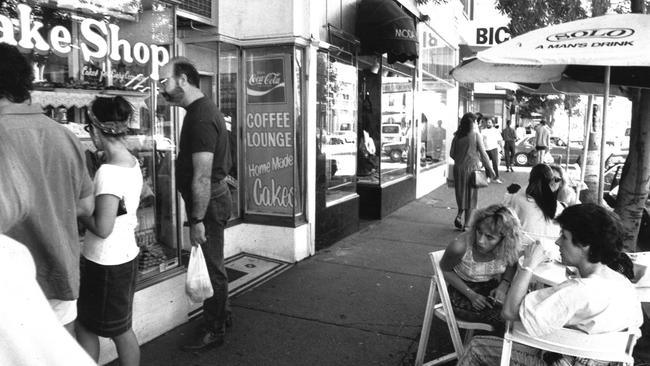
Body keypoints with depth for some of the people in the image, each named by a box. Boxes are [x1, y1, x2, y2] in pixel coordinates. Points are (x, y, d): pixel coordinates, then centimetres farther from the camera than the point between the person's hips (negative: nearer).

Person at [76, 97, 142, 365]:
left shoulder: (109, 172, -25)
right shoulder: (132, 162, 1)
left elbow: (102, 228, -24)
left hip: (108, 264, -8)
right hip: (124, 255, 8)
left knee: (120, 331, 12)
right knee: (85, 323, 22)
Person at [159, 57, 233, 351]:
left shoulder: (201, 117, -21)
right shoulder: (202, 109, 12)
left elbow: (202, 176, -25)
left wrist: (197, 220, -23)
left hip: (209, 204, -10)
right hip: (212, 200, 10)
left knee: (211, 267, 3)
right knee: (212, 264, 21)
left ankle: (215, 330, 19)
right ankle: (221, 314, 38)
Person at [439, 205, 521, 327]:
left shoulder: (507, 247, -19)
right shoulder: (460, 247, -30)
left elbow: (511, 264, 4)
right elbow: (445, 270, -11)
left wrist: (503, 286, -15)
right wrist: (471, 294, -18)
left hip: (492, 288, 4)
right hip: (463, 295, -4)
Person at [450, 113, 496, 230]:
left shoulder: (457, 136, 2)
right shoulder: (476, 136, -8)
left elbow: (451, 153, 5)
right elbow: (483, 154, -7)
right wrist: (489, 169, 1)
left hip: (458, 168, 3)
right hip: (472, 168, -3)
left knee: (461, 194, 18)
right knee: (470, 195, 7)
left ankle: (459, 216, 1)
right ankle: (466, 224, 9)